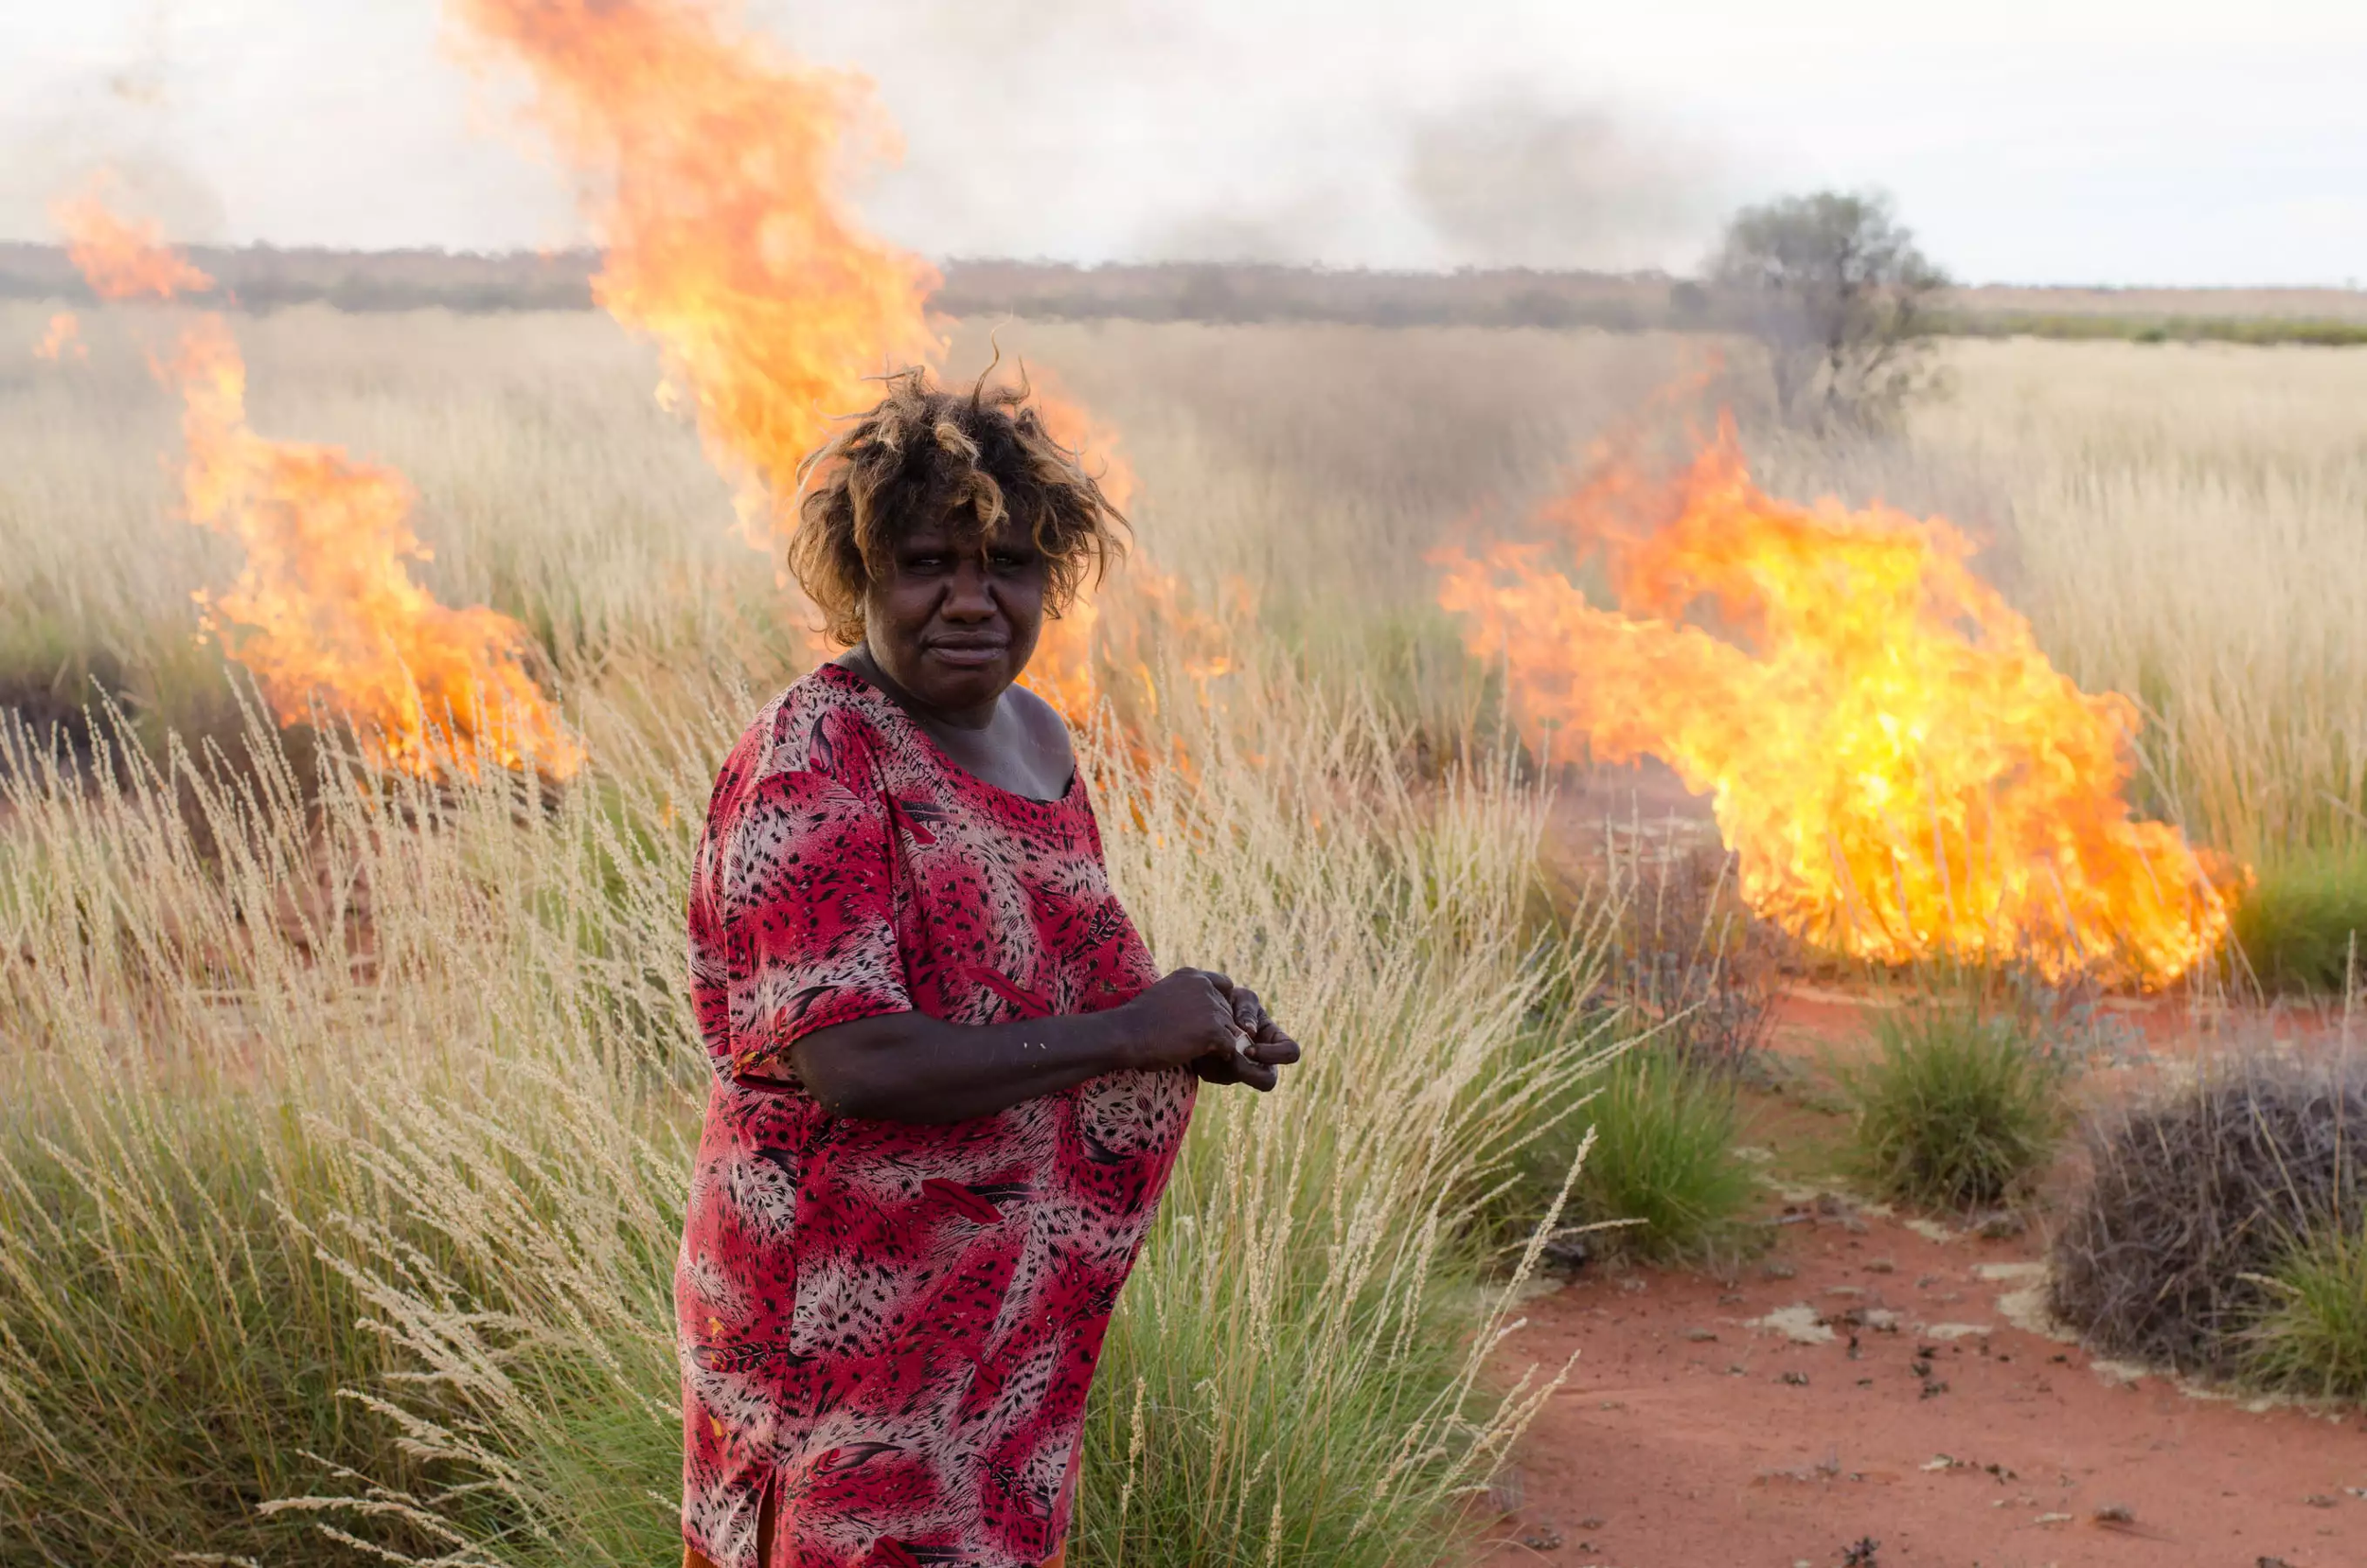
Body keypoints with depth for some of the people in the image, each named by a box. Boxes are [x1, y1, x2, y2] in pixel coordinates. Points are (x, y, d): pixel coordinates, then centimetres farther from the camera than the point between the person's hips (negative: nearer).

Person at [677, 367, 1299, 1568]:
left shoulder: (1035, 738, 7)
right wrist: (1132, 1032, -20)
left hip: (1013, 1323, 8)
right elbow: (853, 1064, -27)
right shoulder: (809, 763, -17)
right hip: (850, 1321, -8)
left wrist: (1200, 1028, -1)